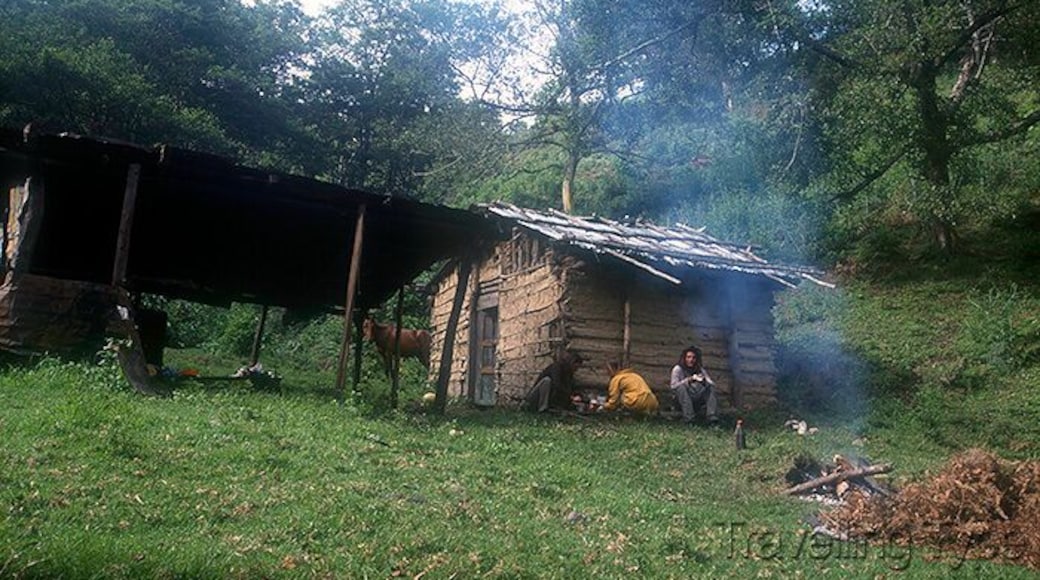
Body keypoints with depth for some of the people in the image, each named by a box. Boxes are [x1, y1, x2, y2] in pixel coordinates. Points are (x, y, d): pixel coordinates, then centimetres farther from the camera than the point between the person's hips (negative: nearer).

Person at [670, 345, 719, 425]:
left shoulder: (700, 369, 6)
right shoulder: (677, 369, -5)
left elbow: (712, 384, -2)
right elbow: (674, 386, -17)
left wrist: (704, 380, -23)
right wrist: (688, 380, -25)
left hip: (698, 399, 3)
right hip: (683, 399, -3)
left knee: (711, 388, -20)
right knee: (682, 388, -33)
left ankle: (713, 418, -26)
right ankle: (688, 418, -35)